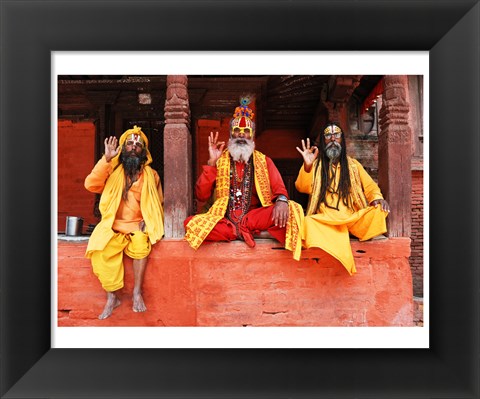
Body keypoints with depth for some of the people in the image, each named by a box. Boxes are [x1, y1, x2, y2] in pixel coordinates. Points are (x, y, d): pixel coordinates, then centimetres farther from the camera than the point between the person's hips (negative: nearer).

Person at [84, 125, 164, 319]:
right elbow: (91, 185, -11)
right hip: (113, 226, 1)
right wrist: (106, 159, -17)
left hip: (138, 226, 0)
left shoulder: (151, 175, 9)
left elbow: (158, 204, 14)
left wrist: (148, 220, -5)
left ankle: (137, 292, -16)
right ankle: (112, 296, -13)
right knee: (100, 250, -27)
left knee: (141, 246, -32)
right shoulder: (112, 170, 7)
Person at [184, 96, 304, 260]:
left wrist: (281, 200, -26)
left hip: (255, 216, 1)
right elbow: (201, 196, 1)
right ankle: (243, 231, -21)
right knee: (191, 223, -27)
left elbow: (279, 188, -1)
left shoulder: (264, 161, 12)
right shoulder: (219, 160, 10)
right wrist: (212, 162, -7)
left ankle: (239, 228, -21)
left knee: (291, 209, -25)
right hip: (224, 219, 0)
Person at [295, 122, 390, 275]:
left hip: (352, 217, 2)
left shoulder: (353, 164, 21)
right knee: (309, 222, -35)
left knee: (378, 211, -27)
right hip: (325, 220, -2)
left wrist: (377, 198, -12)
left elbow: (369, 186, 12)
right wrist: (307, 166, -21)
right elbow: (302, 187, -3)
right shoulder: (315, 165, 14)